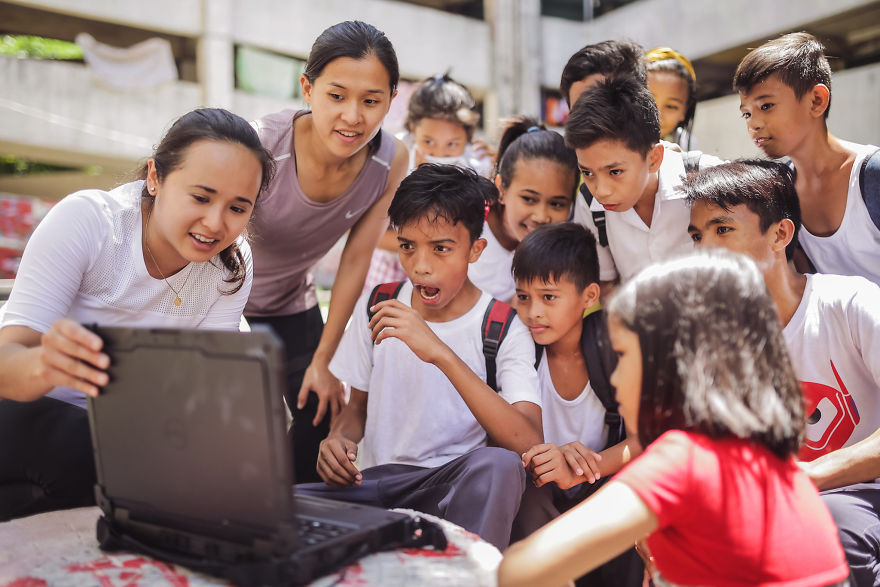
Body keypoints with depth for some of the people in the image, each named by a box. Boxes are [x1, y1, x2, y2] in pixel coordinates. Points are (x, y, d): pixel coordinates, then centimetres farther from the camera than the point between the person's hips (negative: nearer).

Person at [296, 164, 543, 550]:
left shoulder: (503, 329, -7)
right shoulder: (376, 307, 7)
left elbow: (528, 444, -23)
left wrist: (440, 353, -30)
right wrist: (339, 438, -6)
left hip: (455, 488, -3)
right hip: (371, 481, 4)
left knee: (499, 464, -37)